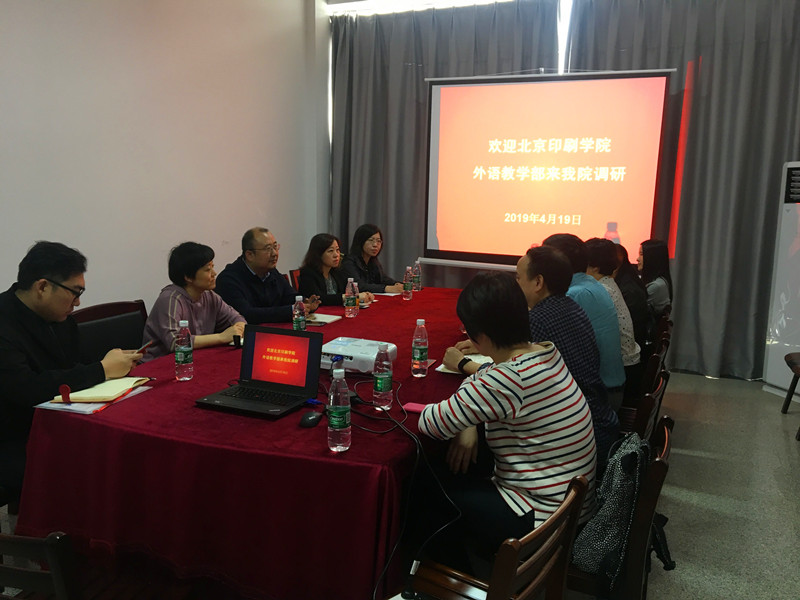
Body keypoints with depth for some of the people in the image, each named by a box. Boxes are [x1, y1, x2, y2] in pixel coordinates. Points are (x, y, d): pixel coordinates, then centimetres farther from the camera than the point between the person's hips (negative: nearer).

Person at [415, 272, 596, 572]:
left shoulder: (508, 379, -29)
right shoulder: (547, 352, -2)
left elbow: (430, 424, -20)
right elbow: (481, 381, 14)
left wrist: (462, 420, 1)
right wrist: (468, 422, -2)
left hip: (542, 521, -8)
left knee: (430, 491, 6)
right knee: (461, 475, 17)